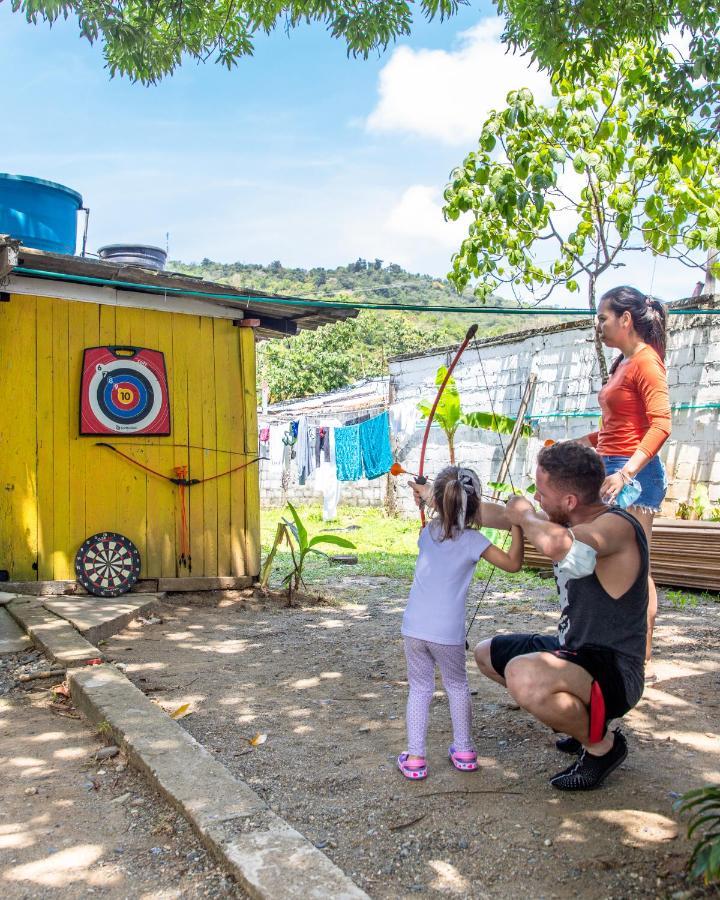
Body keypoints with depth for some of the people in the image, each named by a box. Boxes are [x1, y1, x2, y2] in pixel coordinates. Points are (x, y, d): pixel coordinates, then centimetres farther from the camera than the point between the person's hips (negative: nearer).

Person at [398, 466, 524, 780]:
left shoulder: (427, 532, 5)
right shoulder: (472, 540, -8)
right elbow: (513, 563, -8)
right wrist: (517, 524, -6)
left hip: (414, 627, 2)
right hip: (448, 632, -2)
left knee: (419, 688, 14)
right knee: (457, 686, 19)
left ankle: (415, 757, 11)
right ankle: (464, 751, 30)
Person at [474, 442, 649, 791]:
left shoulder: (617, 526, -27)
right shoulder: (570, 523, 1)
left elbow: (556, 544, -48)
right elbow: (500, 515, 13)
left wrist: (525, 516, -27)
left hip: (613, 670, -10)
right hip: (572, 651, 10)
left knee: (524, 676, -38)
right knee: (486, 653, 22)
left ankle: (601, 744, -8)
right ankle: (577, 715, 21)